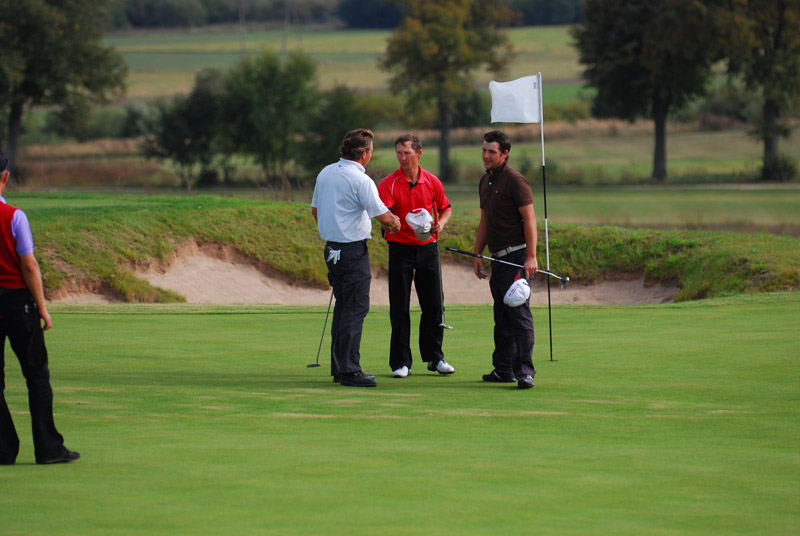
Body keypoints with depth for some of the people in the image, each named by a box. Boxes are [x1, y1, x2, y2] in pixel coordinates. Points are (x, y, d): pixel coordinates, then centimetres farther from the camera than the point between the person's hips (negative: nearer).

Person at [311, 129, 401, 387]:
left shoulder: (325, 173, 9)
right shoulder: (360, 180, -17)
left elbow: (315, 210, 19)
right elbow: (382, 215, -14)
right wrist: (395, 223, 7)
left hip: (332, 248, 9)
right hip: (353, 250, -9)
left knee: (342, 306, 16)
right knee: (356, 308, -7)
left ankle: (338, 367, 19)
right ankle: (349, 370, -10)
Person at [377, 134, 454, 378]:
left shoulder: (432, 182, 3)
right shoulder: (388, 184, -8)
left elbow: (445, 209, 16)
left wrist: (440, 223, -4)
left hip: (427, 247, 3)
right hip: (400, 248, -3)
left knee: (434, 305, 5)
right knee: (399, 308, -2)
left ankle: (434, 357, 19)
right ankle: (401, 362, 5)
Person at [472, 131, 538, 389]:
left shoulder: (515, 180, -11)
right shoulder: (485, 181, 15)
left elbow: (529, 219, -14)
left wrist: (531, 256, -20)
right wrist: (477, 255, 20)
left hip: (517, 256, -9)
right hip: (499, 258, 9)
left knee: (519, 313, -13)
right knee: (502, 317, 10)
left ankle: (525, 371, -16)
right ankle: (503, 370, 14)